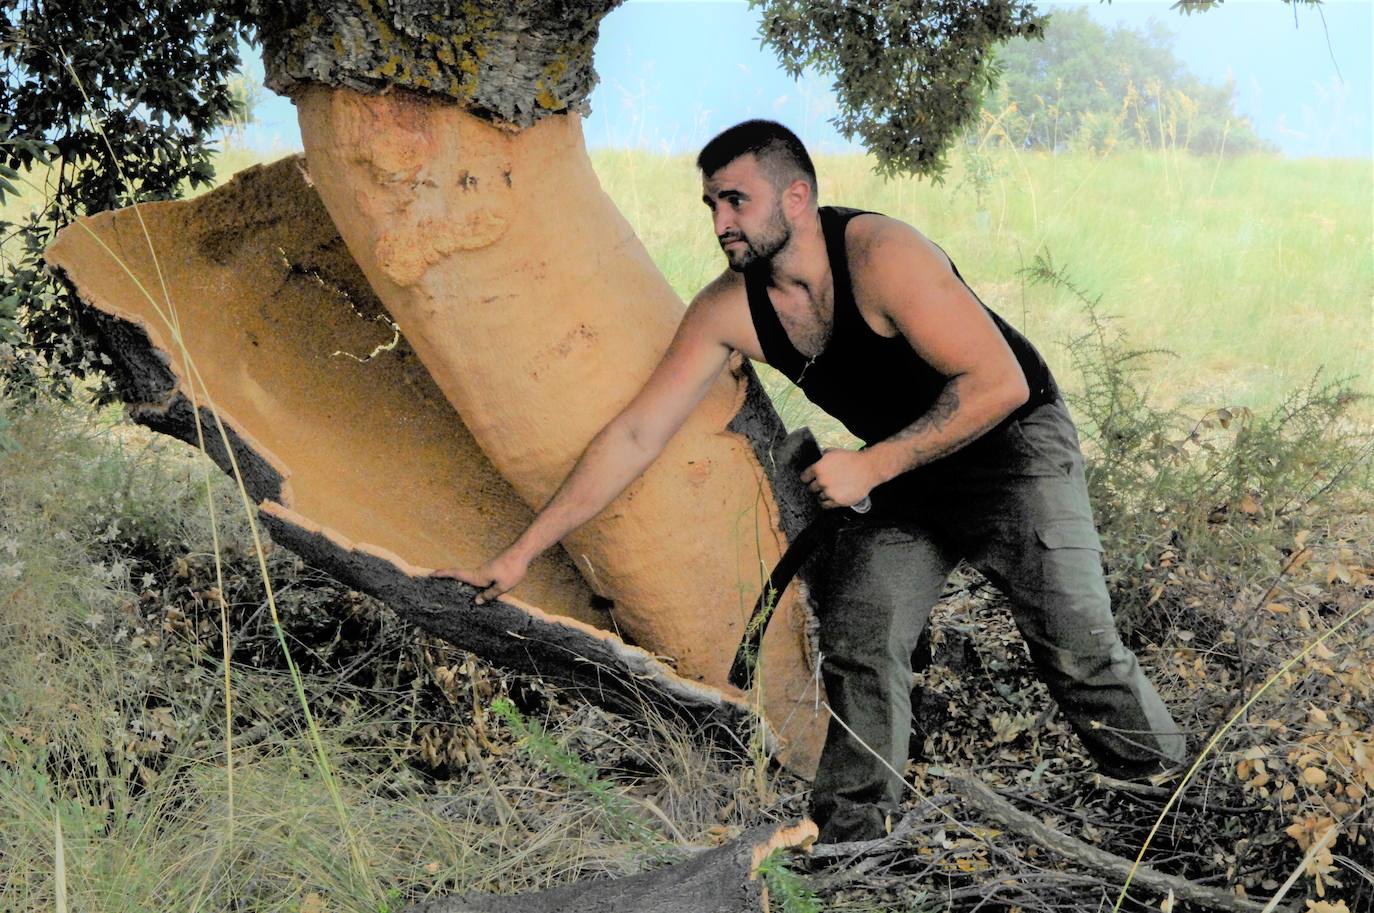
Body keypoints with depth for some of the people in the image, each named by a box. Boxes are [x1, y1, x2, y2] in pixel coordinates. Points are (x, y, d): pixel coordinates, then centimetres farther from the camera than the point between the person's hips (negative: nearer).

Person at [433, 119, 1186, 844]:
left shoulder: (880, 255, -29)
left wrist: (871, 466, -31)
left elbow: (1000, 383, -29)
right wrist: (518, 556, -13)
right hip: (902, 468, 6)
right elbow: (634, 437, -11)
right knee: (855, 644, -5)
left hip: (1011, 440, -5)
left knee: (1073, 643, -11)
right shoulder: (726, 310, -12)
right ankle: (850, 838, 8)